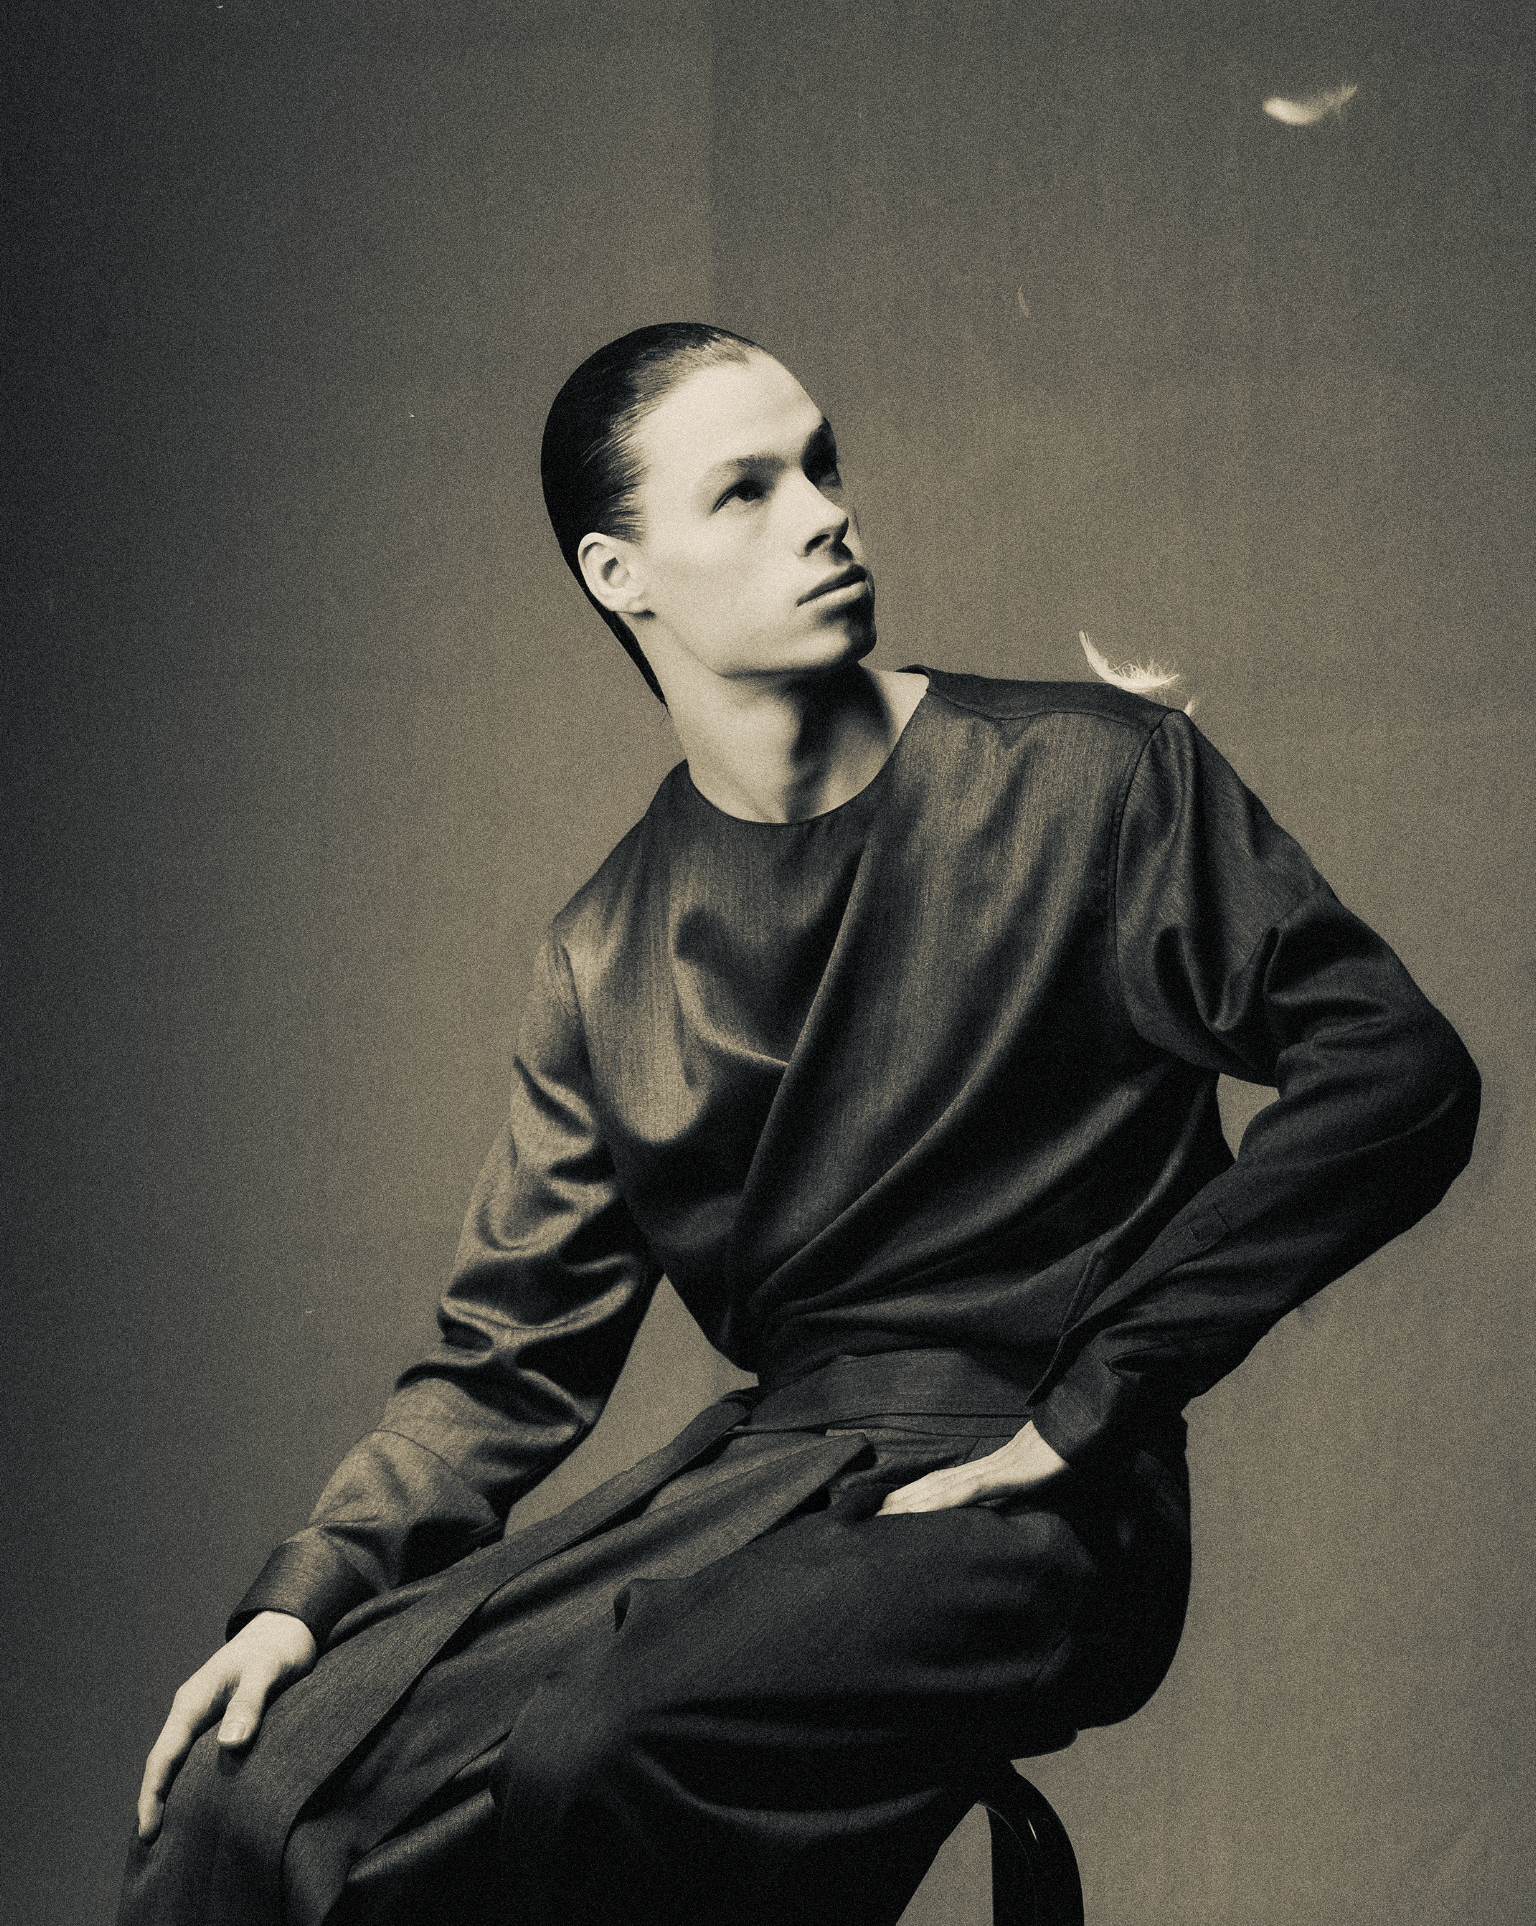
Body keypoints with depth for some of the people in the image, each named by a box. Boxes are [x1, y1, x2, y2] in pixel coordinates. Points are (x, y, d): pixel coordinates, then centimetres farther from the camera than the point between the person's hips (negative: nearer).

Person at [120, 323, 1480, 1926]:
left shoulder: (1099, 781, -1)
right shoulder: (611, 955, 11)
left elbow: (1400, 1072, -7)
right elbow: (513, 1353, 12)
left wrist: (1087, 1404, -12)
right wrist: (308, 1592, -6)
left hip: (1025, 1503, -4)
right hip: (756, 1467, 4)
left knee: (594, 1750, -31)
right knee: (246, 1782, -16)